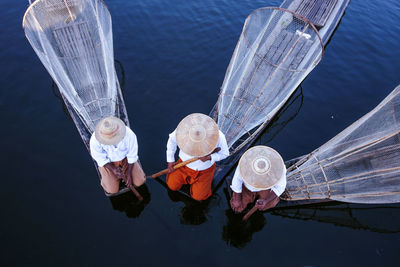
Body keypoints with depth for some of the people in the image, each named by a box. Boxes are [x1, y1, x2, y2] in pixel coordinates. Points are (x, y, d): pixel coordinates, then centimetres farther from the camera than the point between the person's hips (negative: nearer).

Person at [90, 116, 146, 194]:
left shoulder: (129, 134, -35)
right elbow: (100, 159, -17)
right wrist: (113, 170, -27)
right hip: (107, 161, 0)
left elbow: (132, 155, -19)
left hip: (125, 158, 1)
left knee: (139, 182, -6)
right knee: (112, 190, -7)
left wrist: (129, 174, -15)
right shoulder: (95, 140, -34)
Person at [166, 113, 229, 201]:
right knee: (173, 186, 2)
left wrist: (209, 157, -35)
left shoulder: (219, 136, -34)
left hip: (204, 169, -1)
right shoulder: (184, 129, -31)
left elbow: (224, 153, -15)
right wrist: (170, 160, -4)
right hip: (185, 163, 2)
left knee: (199, 196, -2)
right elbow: (172, 139, -8)